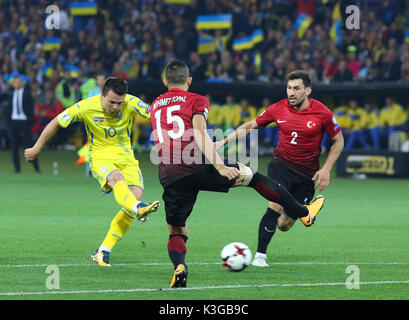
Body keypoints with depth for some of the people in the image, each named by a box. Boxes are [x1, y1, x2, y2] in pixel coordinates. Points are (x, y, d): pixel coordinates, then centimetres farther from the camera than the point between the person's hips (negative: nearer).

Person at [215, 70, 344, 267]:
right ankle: (260, 256, -19)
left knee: (284, 225, -2)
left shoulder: (322, 113, -9)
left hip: (306, 173, 0)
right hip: (281, 164, 0)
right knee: (276, 204, -27)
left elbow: (338, 141, 3)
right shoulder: (278, 109, -5)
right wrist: (224, 141, 0)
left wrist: (326, 170, -5)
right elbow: (250, 126, 9)